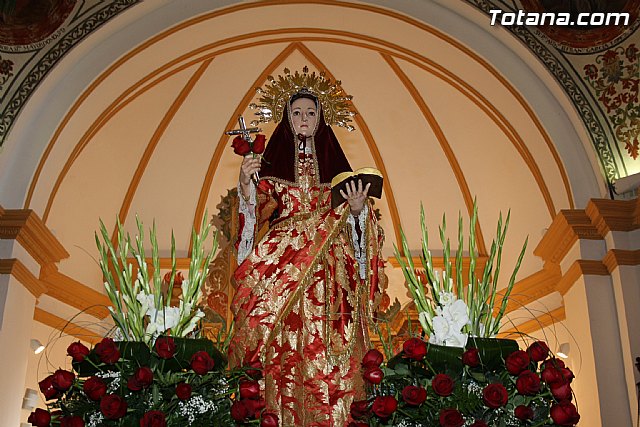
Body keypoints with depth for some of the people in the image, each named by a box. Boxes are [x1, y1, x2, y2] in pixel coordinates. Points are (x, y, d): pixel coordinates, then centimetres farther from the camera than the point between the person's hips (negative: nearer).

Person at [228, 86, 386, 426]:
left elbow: (347, 217, 11)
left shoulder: (333, 160, 13)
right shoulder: (275, 159, 9)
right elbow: (259, 206, -3)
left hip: (328, 266, 1)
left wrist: (357, 207, -10)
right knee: (286, 344, -4)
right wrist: (247, 183, -21)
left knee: (326, 341, -3)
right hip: (283, 264, -1)